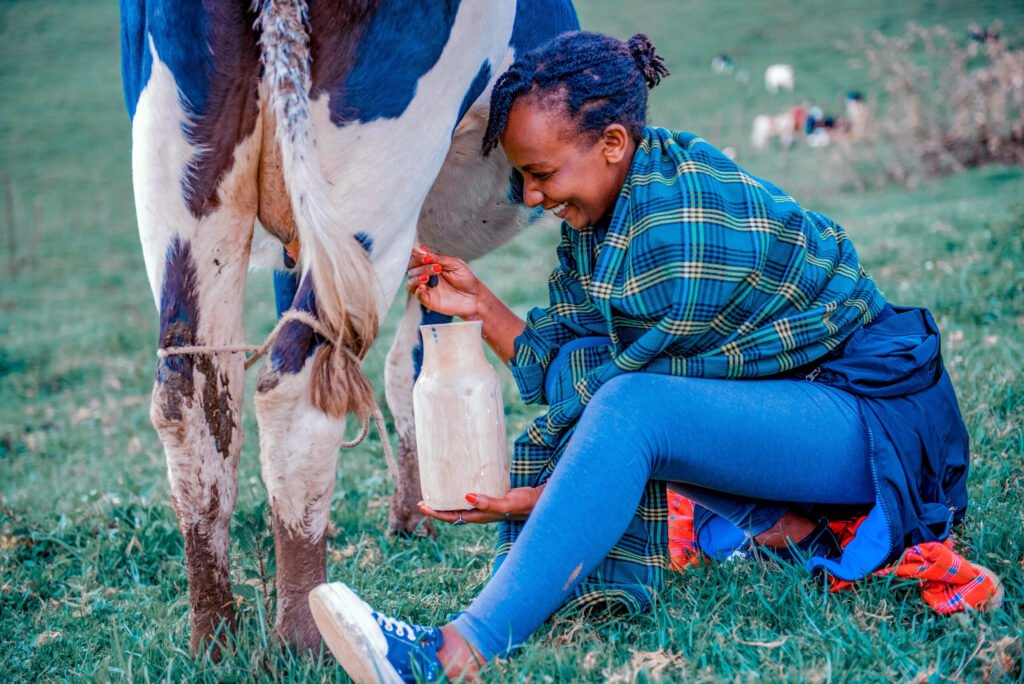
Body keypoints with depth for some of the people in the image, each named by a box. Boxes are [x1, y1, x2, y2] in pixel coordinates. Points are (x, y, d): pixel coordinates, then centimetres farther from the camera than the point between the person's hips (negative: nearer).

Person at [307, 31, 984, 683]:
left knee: (628, 407, -31)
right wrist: (482, 305, -10)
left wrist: (542, 496, -15)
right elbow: (554, 366, 3)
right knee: (580, 374, 1)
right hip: (769, 404, 9)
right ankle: (773, 524, -4)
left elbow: (633, 406, -19)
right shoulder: (599, 205, 0)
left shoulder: (688, 239, -27)